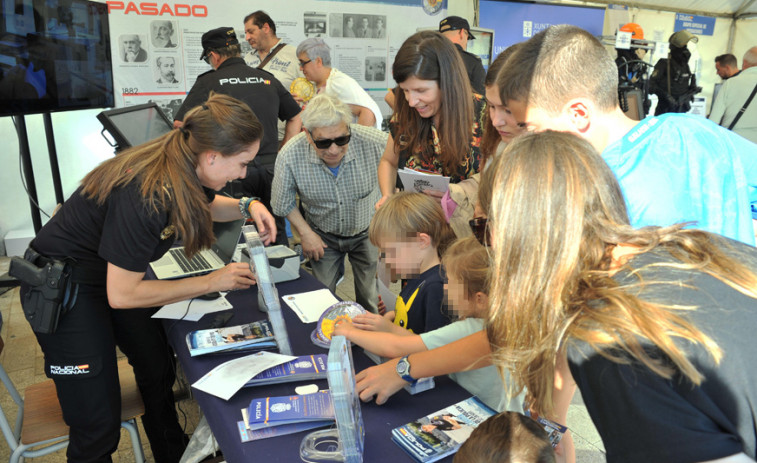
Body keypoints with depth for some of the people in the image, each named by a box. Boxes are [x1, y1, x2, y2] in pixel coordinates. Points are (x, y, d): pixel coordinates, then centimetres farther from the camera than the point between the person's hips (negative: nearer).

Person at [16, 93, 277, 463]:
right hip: (61, 288, -8)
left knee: (159, 369, 18)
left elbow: (205, 204, 13)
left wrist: (247, 207, -8)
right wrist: (212, 282, -22)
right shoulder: (145, 196, -36)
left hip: (111, 274, 8)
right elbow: (121, 295, -27)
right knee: (99, 424, -5)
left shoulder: (184, 167, -12)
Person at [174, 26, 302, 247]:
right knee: (276, 233, 15)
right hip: (270, 167, 4)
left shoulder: (209, 82, 0)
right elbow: (296, 118, 16)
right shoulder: (268, 79, 10)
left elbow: (180, 124, -2)